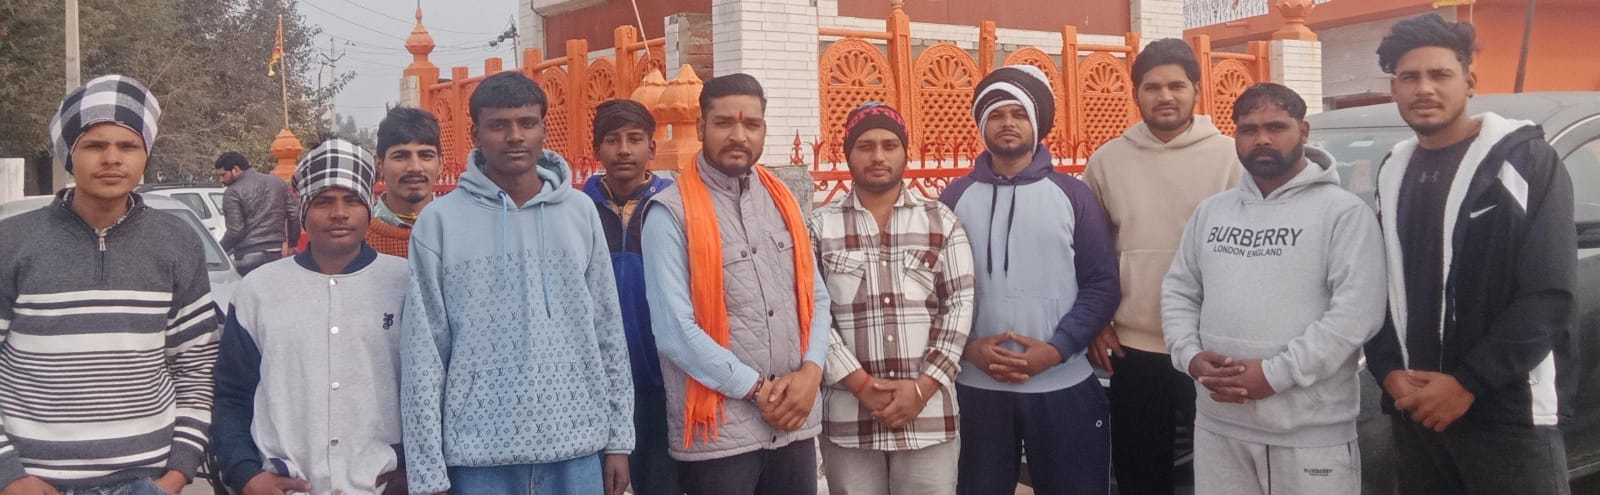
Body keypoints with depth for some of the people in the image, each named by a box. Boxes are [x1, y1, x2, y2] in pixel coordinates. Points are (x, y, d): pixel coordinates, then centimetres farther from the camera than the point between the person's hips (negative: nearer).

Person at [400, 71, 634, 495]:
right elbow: (423, 352, -3)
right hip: (480, 450, -2)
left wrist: (618, 438, 6)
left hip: (577, 444, 2)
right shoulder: (440, 221, -3)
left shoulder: (580, 212, 4)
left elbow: (608, 331, 7)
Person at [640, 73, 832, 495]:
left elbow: (816, 296, 12)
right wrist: (757, 389, -11)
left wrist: (811, 371, -5)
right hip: (717, 433, -5)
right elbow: (673, 330, -14)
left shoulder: (782, 201, 10)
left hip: (794, 424, 5)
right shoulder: (671, 214, -8)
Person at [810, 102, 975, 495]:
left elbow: (961, 303, 2)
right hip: (848, 416, 0)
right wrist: (861, 383, -11)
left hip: (929, 412, 1)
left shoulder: (941, 222, 7)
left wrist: (923, 387, -8)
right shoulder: (820, 227, 4)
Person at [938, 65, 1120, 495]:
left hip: (1064, 386, -1)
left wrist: (1056, 349, -12)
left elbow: (1102, 285, -1)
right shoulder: (955, 198, 5)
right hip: (975, 387, 1)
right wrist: (968, 347, -12)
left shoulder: (1073, 195, 2)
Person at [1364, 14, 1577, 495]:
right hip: (1412, 409, 5)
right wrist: (1388, 372, -3)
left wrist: (1467, 384, -15)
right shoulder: (1392, 174, 11)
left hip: (1507, 413, -5)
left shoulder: (1526, 160, -5)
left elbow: (1550, 296, -11)